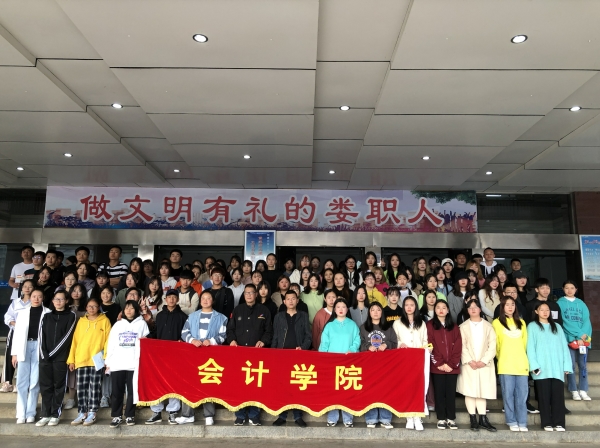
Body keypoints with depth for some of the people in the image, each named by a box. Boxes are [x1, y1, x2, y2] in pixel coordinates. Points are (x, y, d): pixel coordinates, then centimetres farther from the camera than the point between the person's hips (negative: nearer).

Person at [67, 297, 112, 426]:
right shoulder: (81, 321, 11)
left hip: (97, 360, -3)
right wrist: (71, 359, 6)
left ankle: (92, 413, 9)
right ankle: (82, 413, 15)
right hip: (81, 360, 3)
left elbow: (108, 340, -2)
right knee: (81, 387, 6)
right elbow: (75, 340, 10)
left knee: (94, 387, 2)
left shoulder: (104, 320, 2)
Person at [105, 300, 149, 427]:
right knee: (117, 391, 4)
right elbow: (111, 344, 12)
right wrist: (108, 361, 6)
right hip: (117, 363, 2)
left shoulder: (142, 324, 9)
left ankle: (130, 416, 12)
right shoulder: (118, 324, 15)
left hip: (134, 363, -2)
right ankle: (117, 416, 12)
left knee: (132, 391, 3)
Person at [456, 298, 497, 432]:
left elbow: (492, 346, 0)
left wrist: (484, 361, -10)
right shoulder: (463, 326, 6)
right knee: (469, 391, -2)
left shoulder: (488, 326, 7)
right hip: (468, 364, 0)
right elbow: (462, 346, -1)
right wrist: (470, 361, -12)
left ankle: (483, 420, 7)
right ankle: (473, 420, 4)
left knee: (483, 391, 2)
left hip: (485, 364, 1)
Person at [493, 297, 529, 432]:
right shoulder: (497, 323, 4)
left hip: (521, 364, 3)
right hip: (505, 365, -3)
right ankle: (512, 422, 11)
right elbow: (495, 344, 5)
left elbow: (524, 343, 17)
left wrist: (522, 358, 13)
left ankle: (522, 423, 10)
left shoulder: (521, 322, 15)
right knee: (508, 394, 1)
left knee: (522, 395, 2)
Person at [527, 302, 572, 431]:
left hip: (557, 369, 3)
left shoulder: (557, 327, 17)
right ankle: (547, 424, 6)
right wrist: (534, 365, -10)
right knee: (544, 396, 0)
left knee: (558, 396, 0)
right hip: (542, 369, -3)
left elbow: (564, 346, 11)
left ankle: (559, 423, 6)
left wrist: (567, 365, 2)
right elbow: (530, 347, -1)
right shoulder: (532, 326, 5)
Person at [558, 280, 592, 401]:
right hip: (569, 338, -3)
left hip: (583, 338, 3)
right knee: (571, 365, -2)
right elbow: (564, 322, -5)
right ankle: (574, 391, 5)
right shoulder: (560, 303, 3)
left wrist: (583, 336, -12)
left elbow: (586, 321, 3)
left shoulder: (581, 303, 12)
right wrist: (577, 335, -14)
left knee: (582, 364, 4)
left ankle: (583, 390, 11)